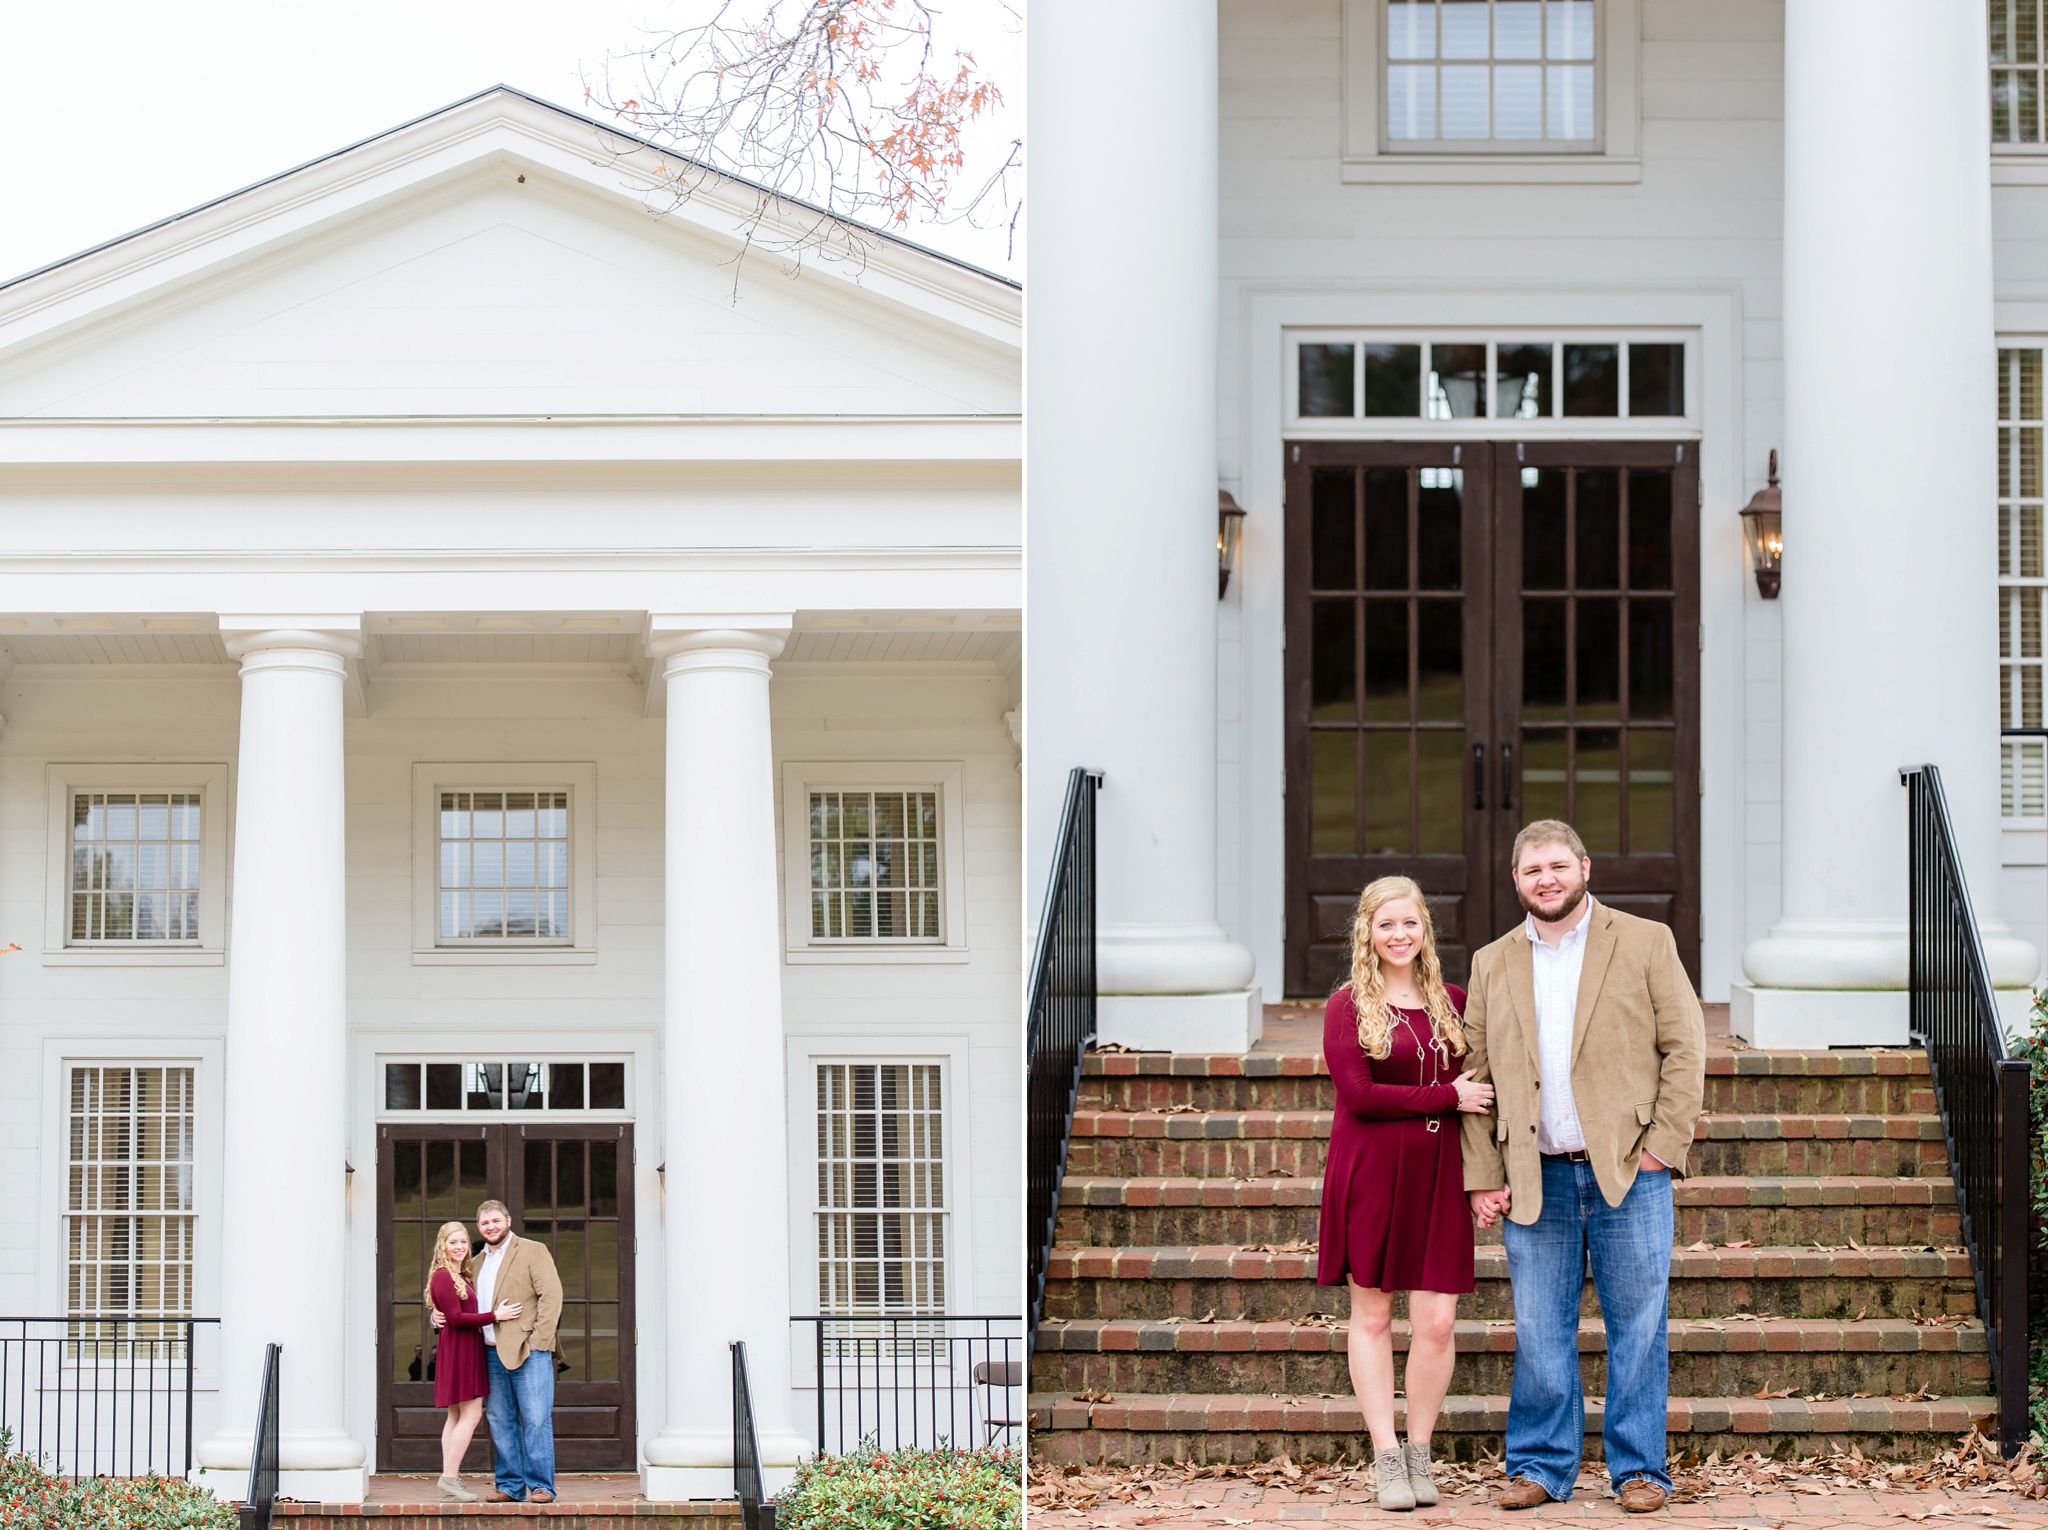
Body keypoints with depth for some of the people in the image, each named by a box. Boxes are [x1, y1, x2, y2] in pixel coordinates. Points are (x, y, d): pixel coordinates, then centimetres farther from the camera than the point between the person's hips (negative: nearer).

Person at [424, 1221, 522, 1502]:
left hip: (467, 1349, 10)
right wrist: (495, 1316, -17)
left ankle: (449, 1480, 7)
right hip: (458, 1346, -10)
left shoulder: (461, 1277, 18)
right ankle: (450, 1477, -13)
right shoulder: (442, 1276, -11)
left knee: (457, 1415, 7)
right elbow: (456, 1317, -17)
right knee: (471, 1413, -13)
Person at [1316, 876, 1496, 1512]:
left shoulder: (1452, 1002, 10)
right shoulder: (1348, 1005, -1)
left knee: (1436, 1321, -3)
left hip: (1437, 1173, 3)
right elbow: (1358, 1093, -11)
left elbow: (1478, 1084, 17)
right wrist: (1448, 1096, -11)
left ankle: (1420, 1458, 10)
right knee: (1372, 1316, 3)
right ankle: (1386, 1459, 8)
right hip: (1369, 1173, -2)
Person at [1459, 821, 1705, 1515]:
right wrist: (1482, 1178, 2)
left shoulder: (1645, 943, 2)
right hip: (1537, 1179, 2)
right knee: (1539, 1331, 4)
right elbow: (1477, 1074, 10)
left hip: (1629, 1172, -2)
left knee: (1637, 1327, 2)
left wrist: (1663, 1146, -8)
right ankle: (1540, 1466, 14)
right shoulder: (1493, 964, 11)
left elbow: (1685, 1049, 0)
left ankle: (1639, 1470, 11)